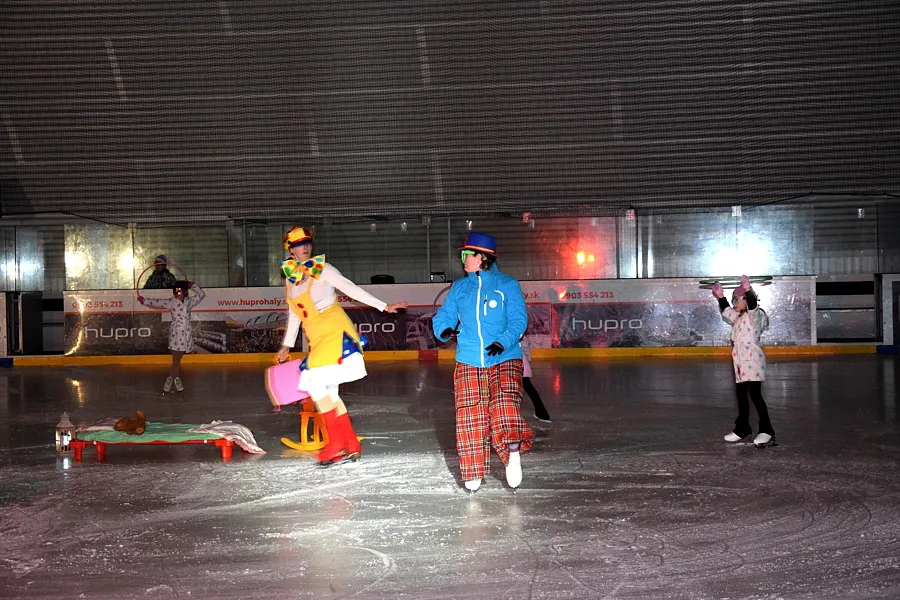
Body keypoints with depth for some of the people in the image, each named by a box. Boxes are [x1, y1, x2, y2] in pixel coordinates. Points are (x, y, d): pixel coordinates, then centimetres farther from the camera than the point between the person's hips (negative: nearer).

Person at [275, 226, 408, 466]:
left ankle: (337, 442, -13)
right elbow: (294, 314, 22)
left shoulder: (322, 269, -2)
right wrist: (287, 346, 23)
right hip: (317, 339, 6)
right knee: (328, 391, 4)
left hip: (335, 330, -6)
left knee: (314, 381, -18)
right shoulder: (290, 278, 14)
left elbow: (352, 289, -3)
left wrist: (383, 306, -7)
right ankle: (350, 446, 10)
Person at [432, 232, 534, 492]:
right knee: (469, 416, -2)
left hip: (504, 359, -3)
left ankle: (513, 452, -6)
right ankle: (473, 471, 8)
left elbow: (518, 321, -5)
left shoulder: (507, 285, 1)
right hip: (468, 363, 3)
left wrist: (503, 342, -22)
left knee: (505, 407, -23)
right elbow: (443, 316, 12)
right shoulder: (458, 288, 13)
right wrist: (444, 329, -11)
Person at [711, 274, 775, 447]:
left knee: (755, 395, -12)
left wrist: (747, 289, -43)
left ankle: (767, 431, -10)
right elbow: (726, 311, 37)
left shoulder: (754, 315, -8)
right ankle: (742, 429, 24)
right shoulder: (738, 317, 18)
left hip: (752, 362, -10)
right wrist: (720, 296, 34)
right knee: (741, 396, 14)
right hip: (741, 363, 10)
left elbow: (753, 305, -31)